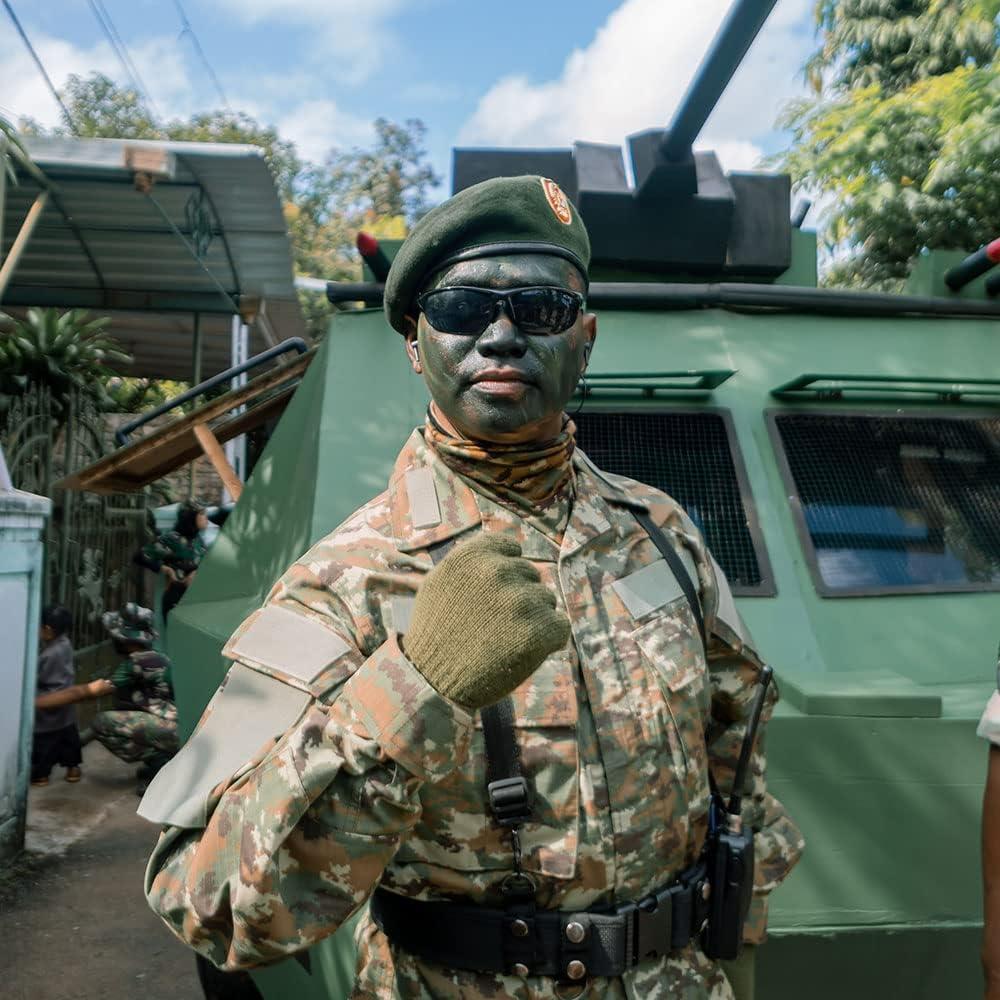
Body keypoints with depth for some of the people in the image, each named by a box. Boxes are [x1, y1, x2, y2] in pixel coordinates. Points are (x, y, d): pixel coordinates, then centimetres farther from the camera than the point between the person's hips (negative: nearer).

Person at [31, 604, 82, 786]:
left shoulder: (49, 655, -28)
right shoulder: (65, 644, -3)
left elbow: (35, 678, -20)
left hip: (51, 706, -8)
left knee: (44, 740, 7)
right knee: (68, 736, 17)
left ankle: (41, 774, 20)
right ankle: (73, 767, 26)